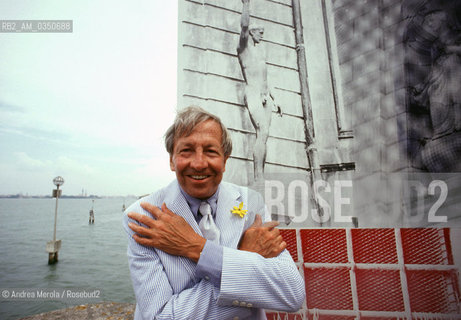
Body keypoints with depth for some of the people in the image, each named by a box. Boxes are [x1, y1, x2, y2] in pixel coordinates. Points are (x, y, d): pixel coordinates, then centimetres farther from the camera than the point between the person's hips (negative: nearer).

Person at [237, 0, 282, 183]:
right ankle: (258, 179, -21)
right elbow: (244, 25, -16)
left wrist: (274, 100, 25)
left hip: (265, 96, 8)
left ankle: (260, 179, 1)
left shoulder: (260, 49, 26)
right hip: (253, 94, -7)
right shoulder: (244, 45, 6)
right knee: (262, 133, -20)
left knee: (264, 135, 0)